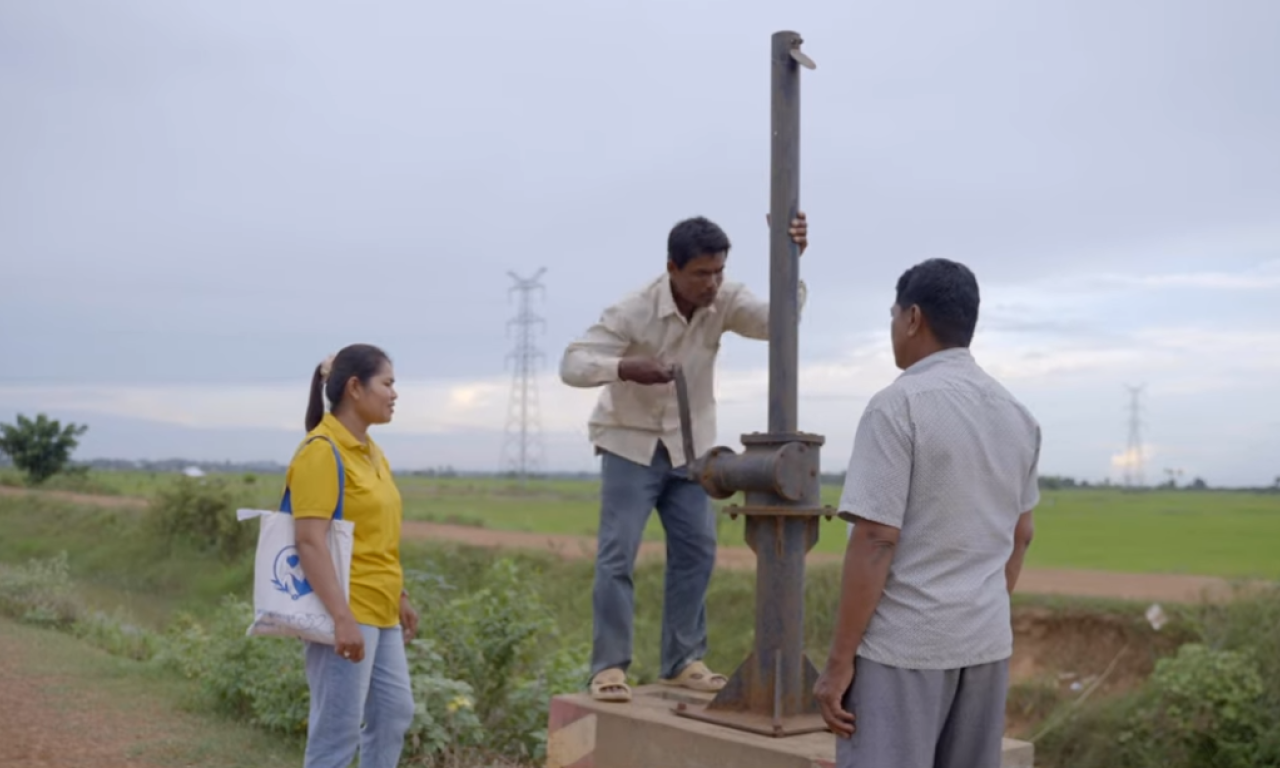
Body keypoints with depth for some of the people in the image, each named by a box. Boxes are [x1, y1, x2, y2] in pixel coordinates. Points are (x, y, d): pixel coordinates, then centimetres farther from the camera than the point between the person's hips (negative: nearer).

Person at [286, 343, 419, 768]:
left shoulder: (370, 451, 14)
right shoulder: (321, 451, -15)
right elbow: (310, 542, -22)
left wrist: (400, 596, 23)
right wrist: (342, 617, -27)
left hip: (379, 612, 10)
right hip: (346, 614, -10)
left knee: (395, 710, 16)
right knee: (338, 729, -4)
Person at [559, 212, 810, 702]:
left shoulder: (724, 301, -12)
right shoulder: (634, 311, -23)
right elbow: (572, 364, -27)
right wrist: (625, 368, -45)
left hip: (690, 446, 4)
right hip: (632, 443, -4)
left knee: (696, 550, 4)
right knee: (618, 554, -9)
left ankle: (682, 661, 14)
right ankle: (609, 666, -2)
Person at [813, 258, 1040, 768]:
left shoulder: (897, 406, -14)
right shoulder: (1016, 415, 9)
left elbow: (875, 541, -18)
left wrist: (838, 661, -14)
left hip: (903, 647, -7)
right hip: (986, 643, 7)